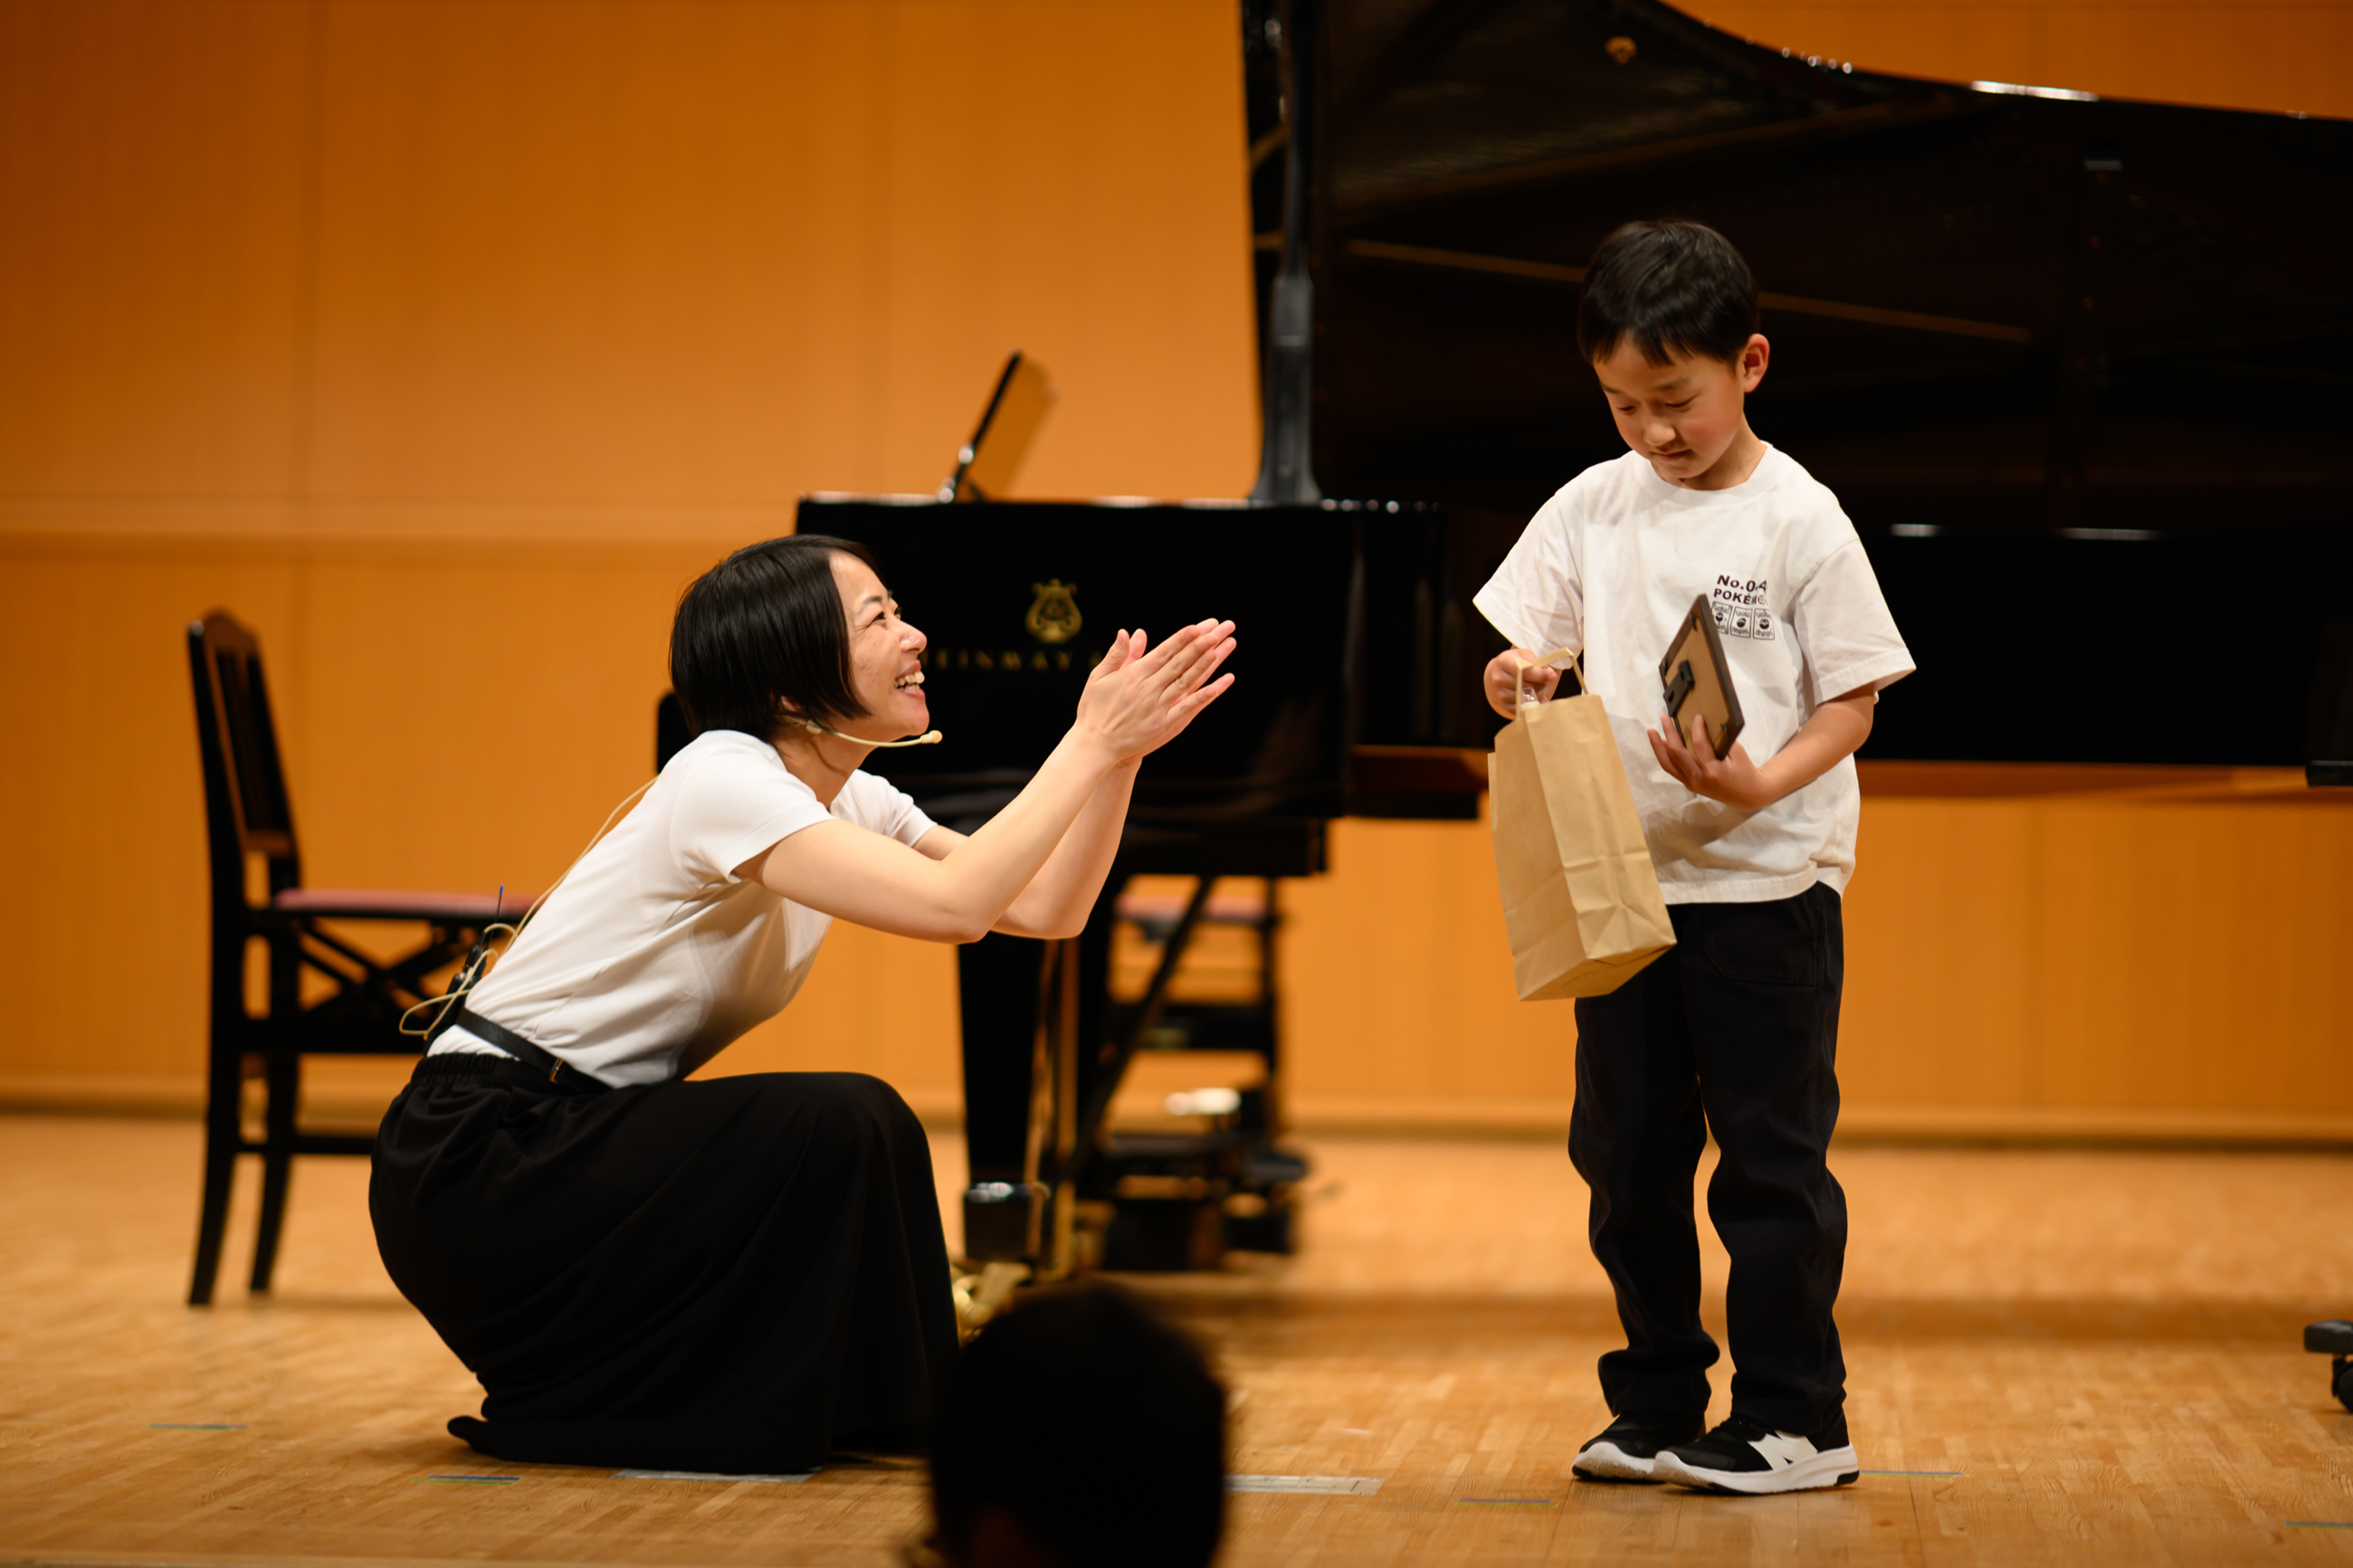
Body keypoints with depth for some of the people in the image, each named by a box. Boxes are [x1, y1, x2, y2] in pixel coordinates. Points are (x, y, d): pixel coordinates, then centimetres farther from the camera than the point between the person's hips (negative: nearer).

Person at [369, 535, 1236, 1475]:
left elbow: (1047, 909, -1)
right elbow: (956, 906, -32)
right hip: (473, 1161, -10)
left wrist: (1120, 752, -11)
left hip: (587, 1134, 10)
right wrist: (1091, 743, -26)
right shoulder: (722, 781, -21)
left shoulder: (853, 803, 8)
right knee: (840, 1124, -22)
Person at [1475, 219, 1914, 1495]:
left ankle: (1793, 1417, 10)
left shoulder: (1800, 521, -8)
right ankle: (1659, 1403, 23)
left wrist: (1759, 784, -24)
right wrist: (1515, 683, -13)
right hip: (1622, 882, 5)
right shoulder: (1593, 507, 4)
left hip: (1769, 881, -5)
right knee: (1626, 1152, 11)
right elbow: (1534, 650, 10)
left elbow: (1852, 706, -7)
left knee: (1770, 1155, 0)